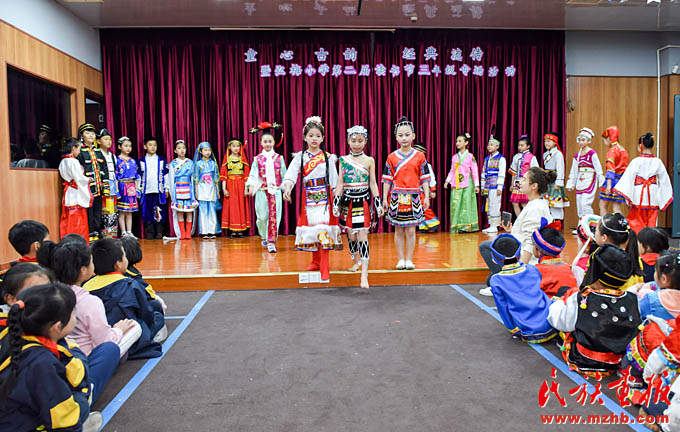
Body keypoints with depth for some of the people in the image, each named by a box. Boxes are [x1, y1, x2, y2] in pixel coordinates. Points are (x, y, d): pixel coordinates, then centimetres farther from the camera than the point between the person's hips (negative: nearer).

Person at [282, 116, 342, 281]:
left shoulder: (328, 158, 5)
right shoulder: (300, 157, 5)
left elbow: (334, 180, 5)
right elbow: (291, 174, -11)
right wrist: (287, 188, -30)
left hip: (325, 197, -2)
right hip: (308, 198, 2)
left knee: (324, 228, -10)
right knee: (311, 227, 7)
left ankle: (324, 266, -8)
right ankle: (316, 261, 26)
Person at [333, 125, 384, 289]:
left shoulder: (369, 161, 1)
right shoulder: (343, 160, 5)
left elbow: (373, 183, 3)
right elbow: (340, 183, 5)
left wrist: (378, 204, -2)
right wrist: (335, 204, -1)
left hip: (363, 202, -2)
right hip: (348, 202, 2)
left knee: (362, 235, -8)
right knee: (350, 234, 11)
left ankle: (364, 274, -10)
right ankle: (356, 261, 35)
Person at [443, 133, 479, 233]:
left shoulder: (470, 156, -1)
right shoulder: (454, 157, 11)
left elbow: (475, 171, -1)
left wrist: (476, 185, -4)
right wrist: (447, 181, 4)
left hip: (467, 184, -3)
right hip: (456, 185, 4)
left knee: (466, 204, -3)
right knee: (455, 204, -1)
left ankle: (466, 226, 1)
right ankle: (456, 226, 4)